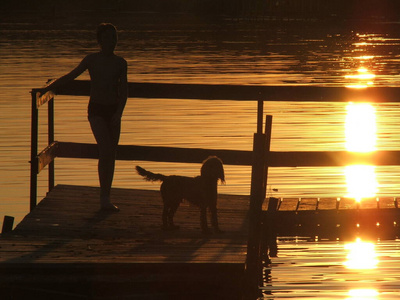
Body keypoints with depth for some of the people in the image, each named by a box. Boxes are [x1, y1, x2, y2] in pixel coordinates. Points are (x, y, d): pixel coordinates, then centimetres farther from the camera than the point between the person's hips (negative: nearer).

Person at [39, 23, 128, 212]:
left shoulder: (120, 63, 5)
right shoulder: (92, 60, 1)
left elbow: (124, 90, 1)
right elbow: (70, 76, 9)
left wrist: (119, 112, -12)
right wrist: (48, 88, 6)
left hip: (113, 110, 3)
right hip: (96, 110, -3)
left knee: (111, 154, 6)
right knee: (105, 150, -19)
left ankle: (106, 199, 15)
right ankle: (104, 198, -18)